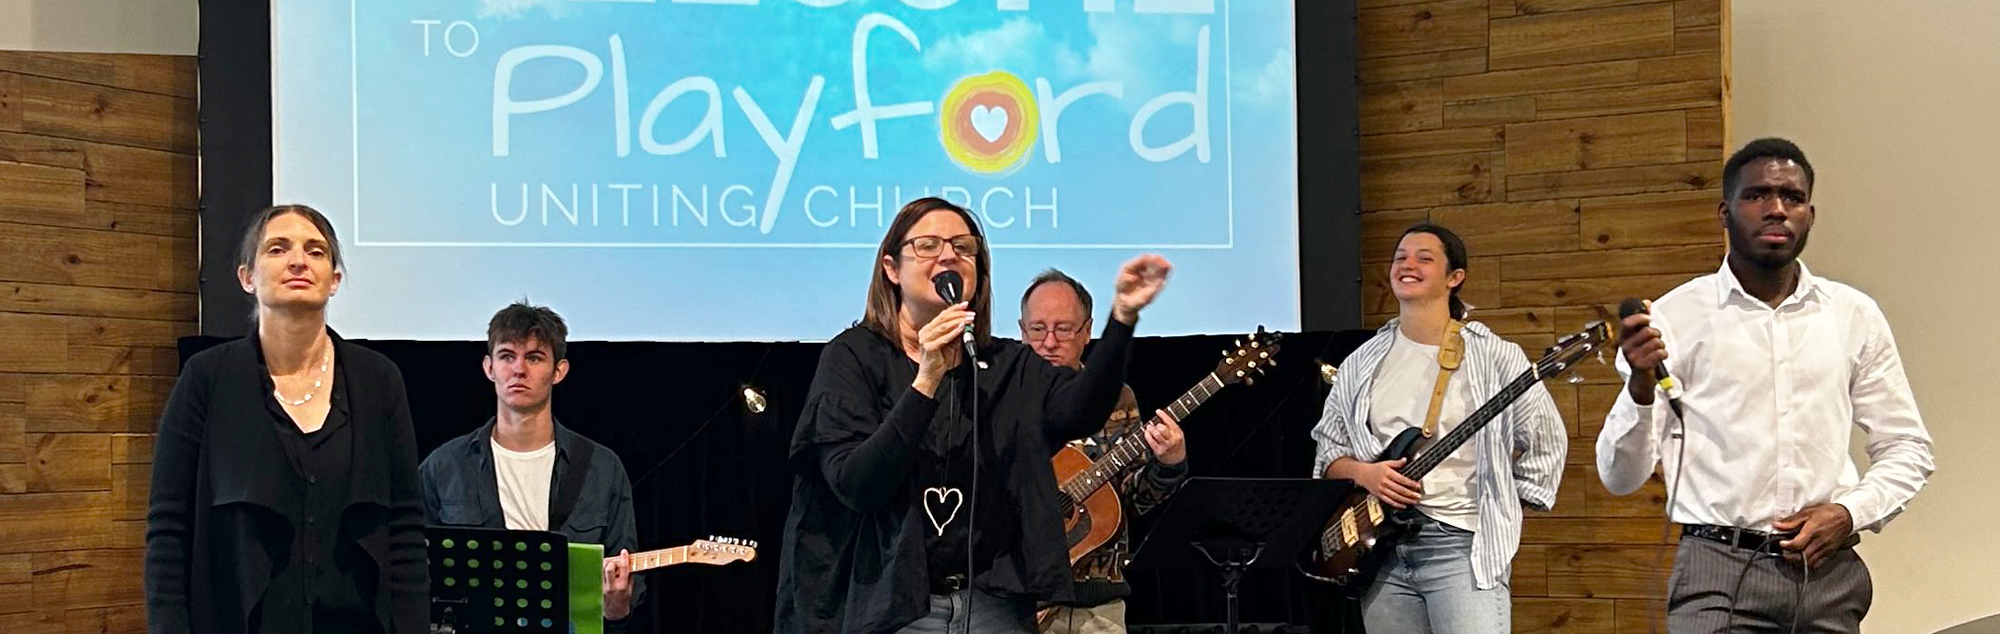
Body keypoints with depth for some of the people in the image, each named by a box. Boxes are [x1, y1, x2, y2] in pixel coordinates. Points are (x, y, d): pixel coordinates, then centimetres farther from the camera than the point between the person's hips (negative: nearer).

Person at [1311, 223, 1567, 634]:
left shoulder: (1495, 357, -1)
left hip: (1463, 544, -4)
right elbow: (1328, 451, 13)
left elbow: (1545, 442, 5)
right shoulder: (1361, 363, 10)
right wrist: (1362, 472, -6)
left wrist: (1513, 502, 1)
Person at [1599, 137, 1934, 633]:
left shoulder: (1855, 316, 7)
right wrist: (1641, 389, -21)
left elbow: (1907, 448, 15)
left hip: (1828, 572, 3)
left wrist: (1851, 513, -3)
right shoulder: (1675, 317, -2)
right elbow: (1620, 477, -3)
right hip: (1719, 571, -3)